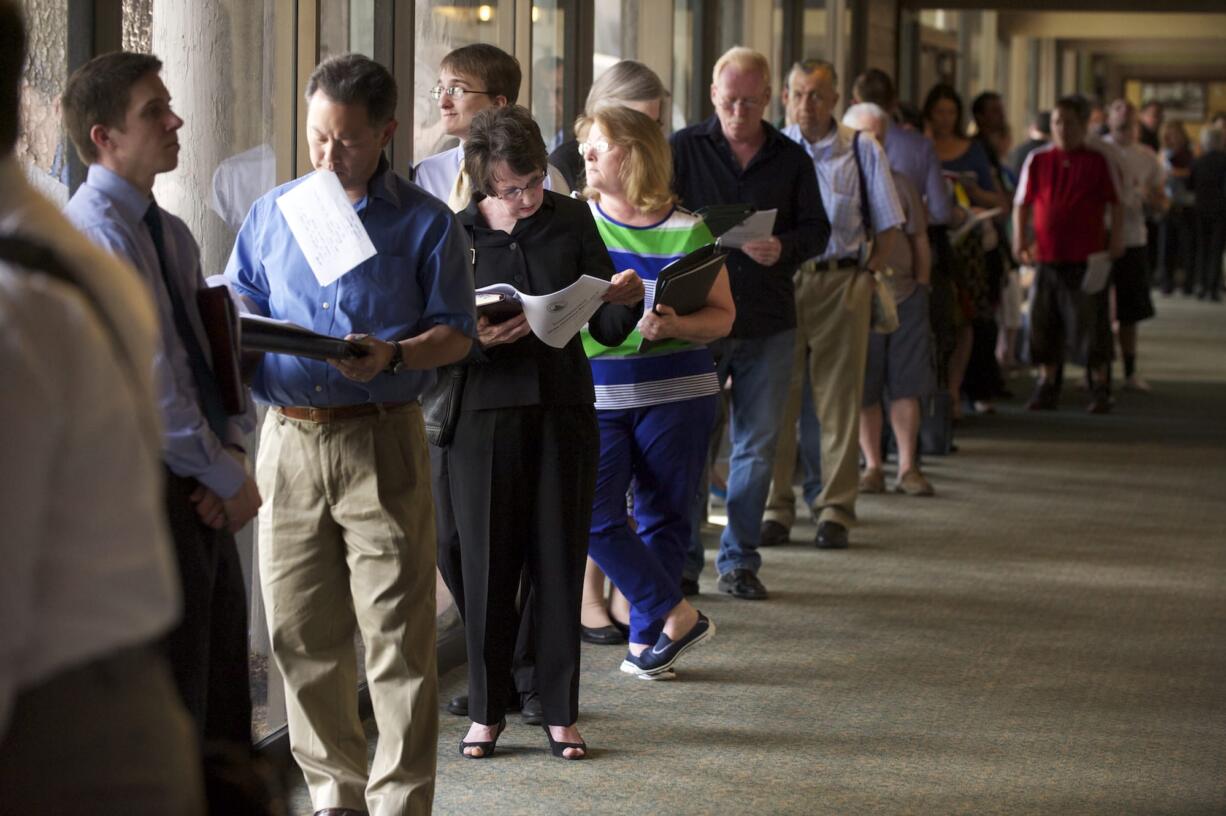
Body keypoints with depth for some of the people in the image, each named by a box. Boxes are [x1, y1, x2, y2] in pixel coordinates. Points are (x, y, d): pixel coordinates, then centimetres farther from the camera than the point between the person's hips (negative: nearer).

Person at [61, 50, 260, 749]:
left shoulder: (171, 233, 13)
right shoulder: (94, 233, -16)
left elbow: (217, 347, 13)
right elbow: (148, 382, -20)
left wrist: (232, 450, -4)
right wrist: (228, 477, -13)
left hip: (203, 496, 9)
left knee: (223, 685, 15)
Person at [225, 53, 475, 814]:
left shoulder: (426, 223, 3)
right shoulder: (272, 214, 12)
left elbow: (455, 332, 0)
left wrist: (394, 355, -19)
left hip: (381, 443, -3)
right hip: (290, 438, 4)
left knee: (398, 638, -5)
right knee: (303, 637, 8)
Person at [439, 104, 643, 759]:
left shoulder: (573, 221, 5)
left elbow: (607, 331, 5)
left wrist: (627, 301, -16)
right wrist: (478, 340, -23)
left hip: (564, 413, 2)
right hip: (484, 415, -1)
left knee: (560, 561, 5)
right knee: (488, 563, 3)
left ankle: (560, 711, 14)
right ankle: (487, 710, 15)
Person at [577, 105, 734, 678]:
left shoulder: (689, 231, 0)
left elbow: (722, 316, 1)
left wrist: (673, 326, -18)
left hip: (677, 393, -1)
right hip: (594, 393, 1)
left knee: (663, 516, 4)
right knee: (593, 516, -10)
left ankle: (644, 638, 17)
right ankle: (677, 615, 3)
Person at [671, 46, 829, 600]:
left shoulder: (791, 159, 7)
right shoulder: (683, 149, 0)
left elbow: (817, 228, 9)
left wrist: (784, 248, -12)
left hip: (768, 323, 2)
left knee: (757, 446, 6)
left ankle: (739, 561, 16)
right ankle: (682, 559, 10)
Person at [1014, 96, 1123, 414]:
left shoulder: (1098, 161, 2)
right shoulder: (1038, 160, 7)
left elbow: (1116, 203, 4)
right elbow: (1022, 203, 10)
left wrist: (1116, 239, -5)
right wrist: (1020, 238, -1)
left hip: (1087, 257, -3)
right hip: (1046, 256, 3)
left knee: (1090, 324, -2)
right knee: (1044, 323, 6)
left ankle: (1100, 389, 9)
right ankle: (1047, 386, 17)